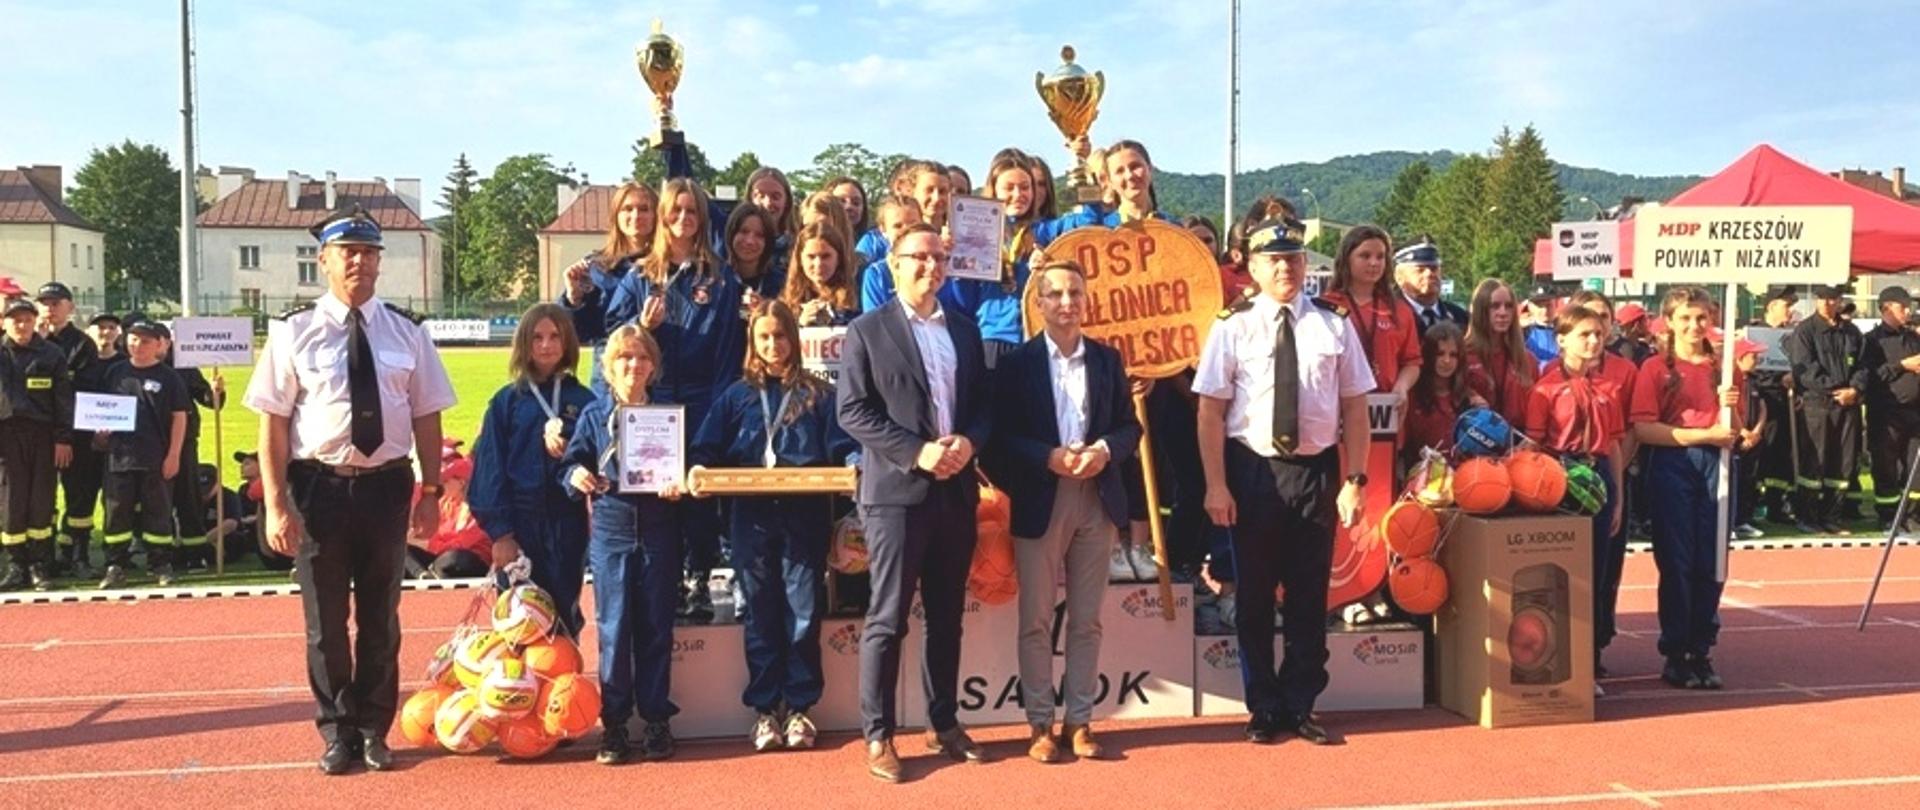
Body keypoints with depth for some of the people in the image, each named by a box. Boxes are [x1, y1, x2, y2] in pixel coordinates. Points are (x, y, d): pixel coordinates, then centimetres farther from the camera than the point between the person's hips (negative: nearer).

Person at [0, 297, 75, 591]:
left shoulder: (51, 354, 3)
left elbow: (64, 399, 2)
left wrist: (64, 439, -3)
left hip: (44, 435, 0)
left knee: (42, 501, 1)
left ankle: (39, 565, 8)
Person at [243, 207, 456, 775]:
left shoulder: (407, 332, 3)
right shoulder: (294, 331, -4)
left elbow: (426, 417, 5)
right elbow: (273, 423, -5)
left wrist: (431, 491, 1)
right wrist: (276, 505, -10)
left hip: (387, 485, 2)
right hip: (320, 486, -2)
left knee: (381, 617, 13)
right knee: (326, 620, 10)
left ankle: (374, 729, 30)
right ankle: (338, 732, 28)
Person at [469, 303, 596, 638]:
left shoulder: (583, 400, 5)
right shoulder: (506, 401, 2)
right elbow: (490, 469, -1)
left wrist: (564, 434, -17)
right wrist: (499, 532, -8)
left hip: (568, 524, 1)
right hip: (520, 522, -1)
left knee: (565, 616, 7)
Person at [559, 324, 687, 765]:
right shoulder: (594, 415, 6)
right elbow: (571, 463, 5)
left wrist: (678, 485, -12)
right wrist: (576, 476, -16)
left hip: (659, 533, 0)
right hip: (610, 532, 0)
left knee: (656, 627, 5)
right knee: (612, 629, 1)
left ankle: (657, 719, 13)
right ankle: (614, 723, 9)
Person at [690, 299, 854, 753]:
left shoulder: (818, 394, 7)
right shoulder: (738, 396, 11)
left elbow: (842, 447, -1)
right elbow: (706, 449, 5)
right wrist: (699, 470, -16)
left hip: (806, 516, -1)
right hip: (752, 517, 1)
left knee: (804, 612, 1)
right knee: (761, 613, 6)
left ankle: (799, 707, 12)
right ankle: (764, 709, 14)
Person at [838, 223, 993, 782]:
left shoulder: (965, 329, 14)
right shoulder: (867, 330, -2)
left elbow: (983, 402, 14)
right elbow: (853, 412, -9)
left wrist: (969, 442, -8)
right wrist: (917, 451, -17)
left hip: (956, 490, 5)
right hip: (897, 491, -5)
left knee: (947, 617, 12)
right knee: (888, 619, -2)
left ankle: (944, 724, 23)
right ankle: (878, 736, 6)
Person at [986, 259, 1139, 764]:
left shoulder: (1108, 360, 9)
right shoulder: (1016, 364, -1)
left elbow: (1130, 426, 8)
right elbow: (1001, 437, -6)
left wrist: (1105, 450, -12)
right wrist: (1049, 458, -19)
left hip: (1097, 500, 3)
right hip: (1040, 502, -3)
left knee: (1086, 619, 8)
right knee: (1036, 620, 3)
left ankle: (1080, 720, 17)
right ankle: (1039, 723, 12)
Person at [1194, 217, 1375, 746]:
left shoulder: (1333, 325, 1)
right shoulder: (1234, 326, -3)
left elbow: (1355, 407, 3)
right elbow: (1211, 410, -5)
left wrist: (1355, 480, -2)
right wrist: (1216, 485, -10)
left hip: (1316, 470, 1)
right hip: (1253, 470, -1)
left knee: (1310, 595, 9)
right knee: (1255, 594, 8)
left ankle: (1300, 707, 23)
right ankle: (1263, 708, 22)